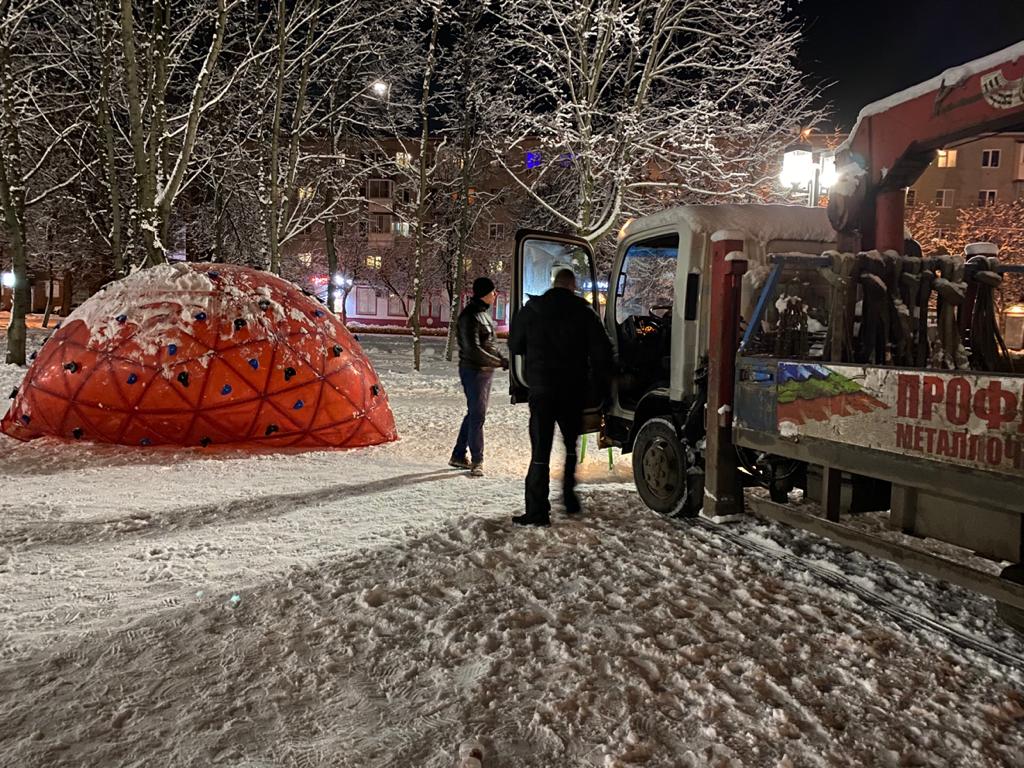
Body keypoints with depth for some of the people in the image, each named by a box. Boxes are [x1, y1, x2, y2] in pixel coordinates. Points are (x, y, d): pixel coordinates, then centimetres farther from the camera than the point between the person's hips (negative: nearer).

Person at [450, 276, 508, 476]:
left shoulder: (484, 313, 14)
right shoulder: (470, 316, -16)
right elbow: (473, 349, -22)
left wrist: (502, 358, 6)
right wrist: (500, 362, -20)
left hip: (485, 370, 10)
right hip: (473, 370, -10)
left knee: (475, 413, 14)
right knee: (477, 415, -5)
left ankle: (458, 456, 23)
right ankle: (477, 460, 4)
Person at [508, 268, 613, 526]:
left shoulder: (532, 309, 1)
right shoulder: (583, 312, -1)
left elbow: (514, 345, 10)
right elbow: (601, 350, -2)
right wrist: (601, 383, 10)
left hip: (541, 388, -1)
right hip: (573, 389, 1)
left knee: (540, 450, -2)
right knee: (571, 445, 20)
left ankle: (537, 510, -8)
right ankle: (569, 498, 22)